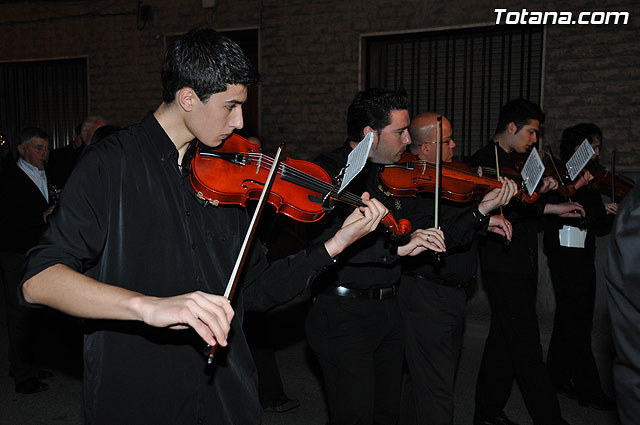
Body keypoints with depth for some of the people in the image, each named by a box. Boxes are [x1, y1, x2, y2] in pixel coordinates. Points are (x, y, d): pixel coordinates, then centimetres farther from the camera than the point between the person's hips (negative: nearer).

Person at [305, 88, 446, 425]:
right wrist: (396, 247, -37)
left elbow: (424, 234, 12)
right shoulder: (329, 171, -15)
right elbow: (327, 240, -33)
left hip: (388, 309, 8)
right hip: (344, 314, -8)